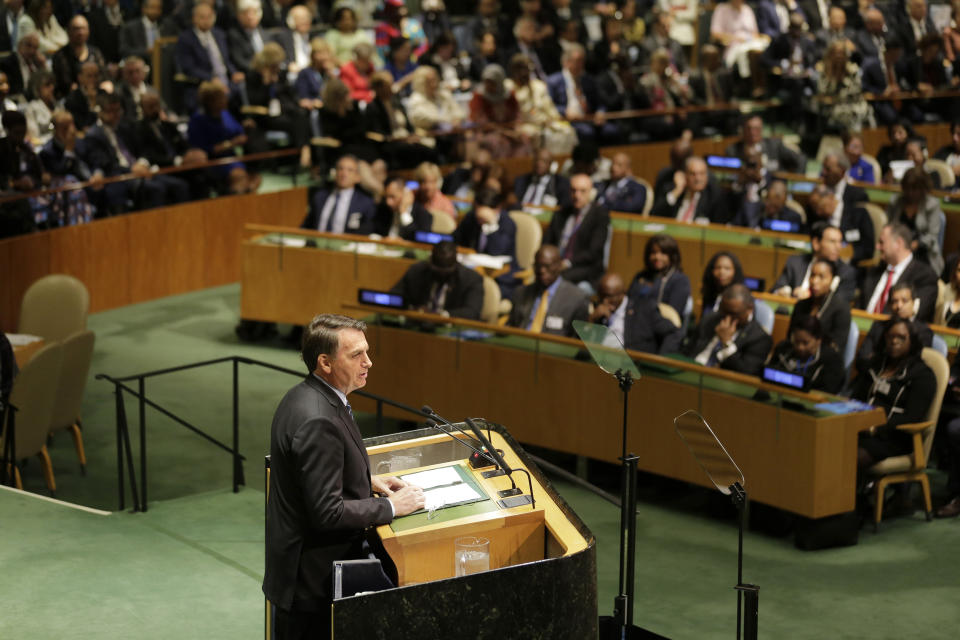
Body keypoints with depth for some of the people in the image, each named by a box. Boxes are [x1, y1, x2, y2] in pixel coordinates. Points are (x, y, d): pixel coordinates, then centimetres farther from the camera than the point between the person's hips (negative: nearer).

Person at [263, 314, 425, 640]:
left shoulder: (304, 396, 6)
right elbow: (327, 512, -26)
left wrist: (369, 482, 9)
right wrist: (392, 507, -15)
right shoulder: (318, 420, -26)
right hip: (315, 576, -10)